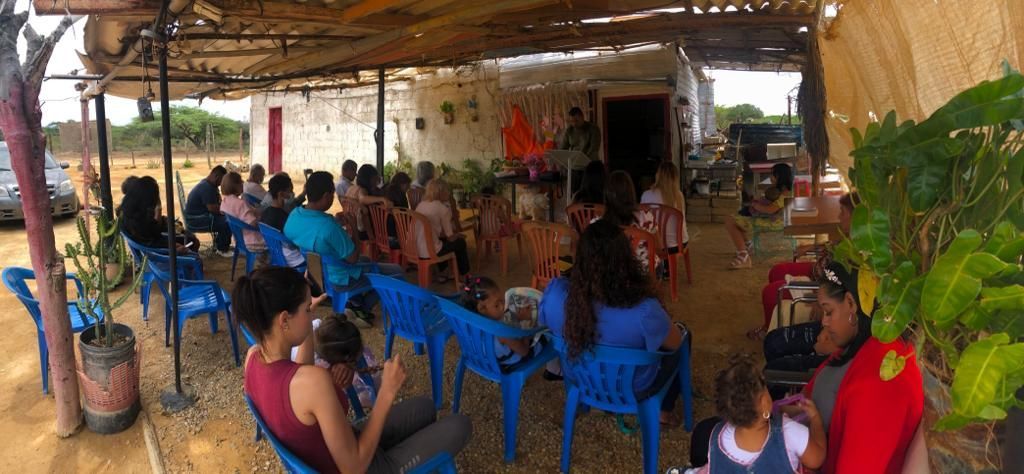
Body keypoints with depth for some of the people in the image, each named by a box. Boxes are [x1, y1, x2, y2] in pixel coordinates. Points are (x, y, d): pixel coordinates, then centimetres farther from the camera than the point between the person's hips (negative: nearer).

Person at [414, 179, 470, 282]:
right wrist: (458, 235, 17)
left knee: (443, 239, 33)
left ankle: (441, 273, 41)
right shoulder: (443, 208, -12)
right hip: (429, 251, -7)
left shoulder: (421, 205, 10)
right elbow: (450, 237, -5)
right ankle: (463, 275, 35)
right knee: (460, 242, 17)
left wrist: (455, 233, 21)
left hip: (414, 249, 7)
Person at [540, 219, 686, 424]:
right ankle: (664, 409, 39)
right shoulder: (643, 310, -39)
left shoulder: (554, 293, -29)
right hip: (632, 389, -4)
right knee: (682, 332, 23)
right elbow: (675, 342, -18)